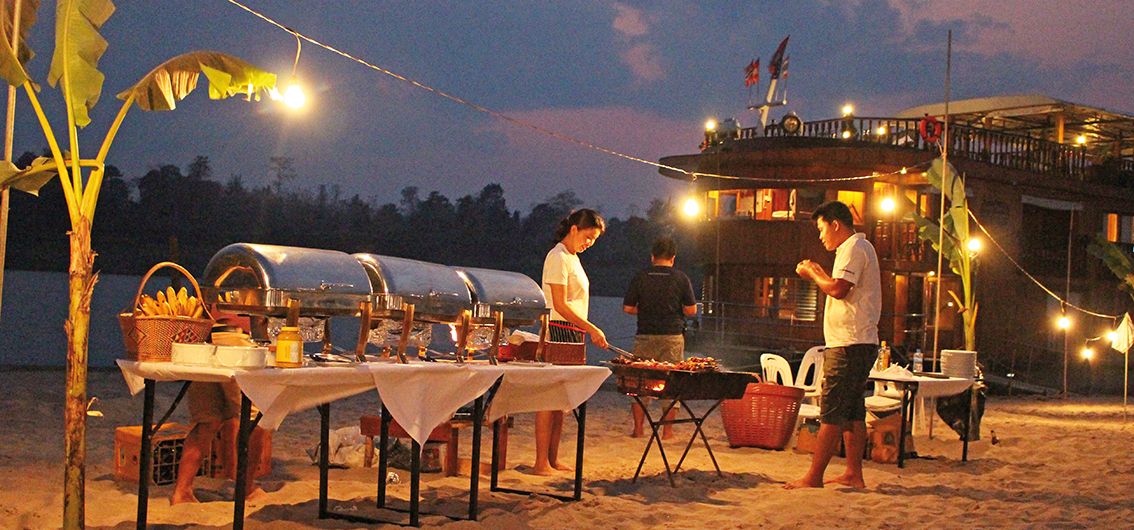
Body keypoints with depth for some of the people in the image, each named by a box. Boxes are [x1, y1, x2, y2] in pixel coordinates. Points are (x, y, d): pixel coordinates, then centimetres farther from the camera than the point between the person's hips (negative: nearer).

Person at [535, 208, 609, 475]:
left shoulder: (572, 257, 17)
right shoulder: (558, 258, -12)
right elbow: (560, 306, -19)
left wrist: (588, 331, 15)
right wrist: (592, 329, -21)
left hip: (572, 334, 10)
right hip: (559, 332, -10)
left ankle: (553, 459, 13)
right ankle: (541, 462, -8)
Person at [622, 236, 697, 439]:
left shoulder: (640, 277, 0)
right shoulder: (680, 278, -3)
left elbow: (627, 308, 1)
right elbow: (691, 310, -2)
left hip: (645, 337, 1)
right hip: (672, 337, -1)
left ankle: (638, 428, 9)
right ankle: (668, 430, 7)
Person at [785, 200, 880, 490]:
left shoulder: (853, 248, -10)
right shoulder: (860, 248, 22)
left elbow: (839, 289, -22)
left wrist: (812, 275, -7)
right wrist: (820, 273, 17)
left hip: (849, 343, -11)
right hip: (860, 343, 11)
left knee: (831, 412, -10)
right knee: (853, 410, 12)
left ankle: (814, 477, -10)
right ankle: (853, 474, 15)